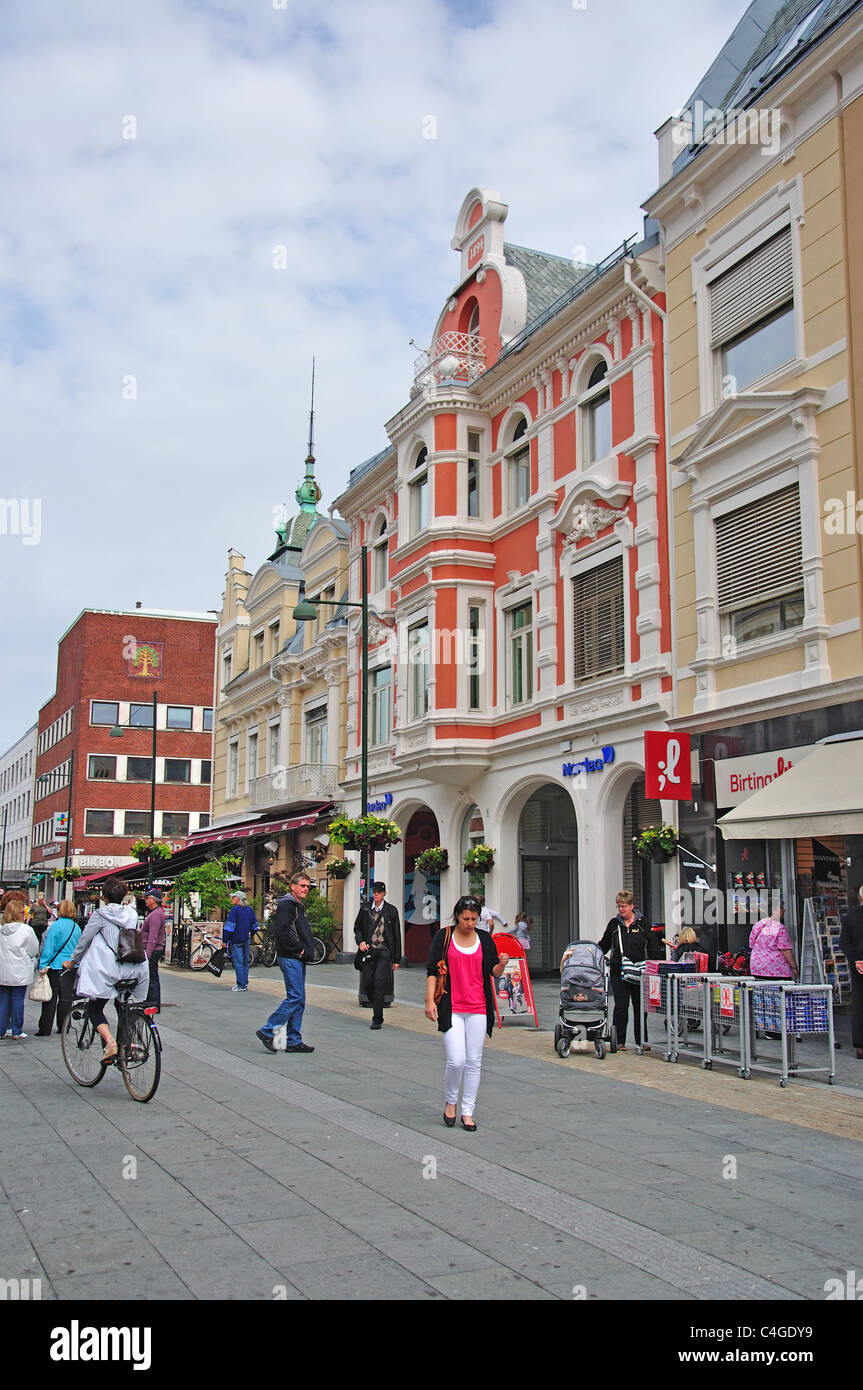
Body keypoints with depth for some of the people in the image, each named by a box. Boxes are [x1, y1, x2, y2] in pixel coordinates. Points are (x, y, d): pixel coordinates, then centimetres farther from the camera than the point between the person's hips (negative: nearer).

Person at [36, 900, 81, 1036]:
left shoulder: (56, 926, -12)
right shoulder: (77, 927, 4)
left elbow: (48, 948, -14)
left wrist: (43, 966, -11)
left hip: (55, 967, -4)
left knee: (50, 999, 2)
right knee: (66, 997, 10)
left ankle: (45, 1029, 4)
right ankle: (63, 1027, 14)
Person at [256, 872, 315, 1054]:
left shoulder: (298, 906, 21)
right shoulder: (286, 904, -10)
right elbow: (281, 931, -22)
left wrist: (306, 950, 11)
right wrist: (298, 948, -16)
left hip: (298, 959, 10)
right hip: (290, 958, -10)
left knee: (298, 1000, 8)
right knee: (295, 997, -13)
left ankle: (294, 1041, 11)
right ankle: (267, 1031, -6)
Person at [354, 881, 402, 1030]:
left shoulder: (391, 911, 2)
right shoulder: (365, 910, 8)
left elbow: (397, 935, 4)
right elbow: (357, 927, 18)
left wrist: (396, 959, 2)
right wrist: (360, 941, -4)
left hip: (384, 952, -3)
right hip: (369, 951, 3)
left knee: (380, 983, -11)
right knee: (366, 984, 1)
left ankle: (377, 1019, -4)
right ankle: (377, 1008, 27)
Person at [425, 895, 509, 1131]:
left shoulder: (485, 939, 8)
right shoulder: (444, 936, 0)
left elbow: (494, 973, 12)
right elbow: (432, 970, 0)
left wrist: (501, 965, -10)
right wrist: (430, 1000, -10)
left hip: (478, 1009, 3)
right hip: (451, 1008, -3)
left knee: (474, 1062, 4)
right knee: (456, 1061, -11)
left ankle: (467, 1112, 15)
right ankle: (451, 1102, 15)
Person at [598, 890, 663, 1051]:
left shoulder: (642, 924, 3)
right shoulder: (614, 924, 7)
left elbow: (653, 947, 3)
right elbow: (604, 946, 17)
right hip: (619, 973, 0)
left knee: (640, 1007, 7)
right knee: (620, 1007, -1)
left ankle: (641, 1041, 16)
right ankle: (619, 1041, 7)